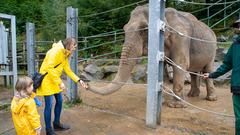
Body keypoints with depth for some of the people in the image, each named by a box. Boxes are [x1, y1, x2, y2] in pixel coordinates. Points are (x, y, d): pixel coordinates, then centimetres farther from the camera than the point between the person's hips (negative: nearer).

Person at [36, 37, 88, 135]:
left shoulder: (65, 54, 9)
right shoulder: (56, 51, -20)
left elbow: (68, 70, 12)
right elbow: (49, 68, -26)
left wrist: (79, 80, 6)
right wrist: (60, 82, -25)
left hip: (54, 80, 10)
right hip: (46, 79, -9)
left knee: (59, 101, 14)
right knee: (49, 104, -4)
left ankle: (57, 124, 31)